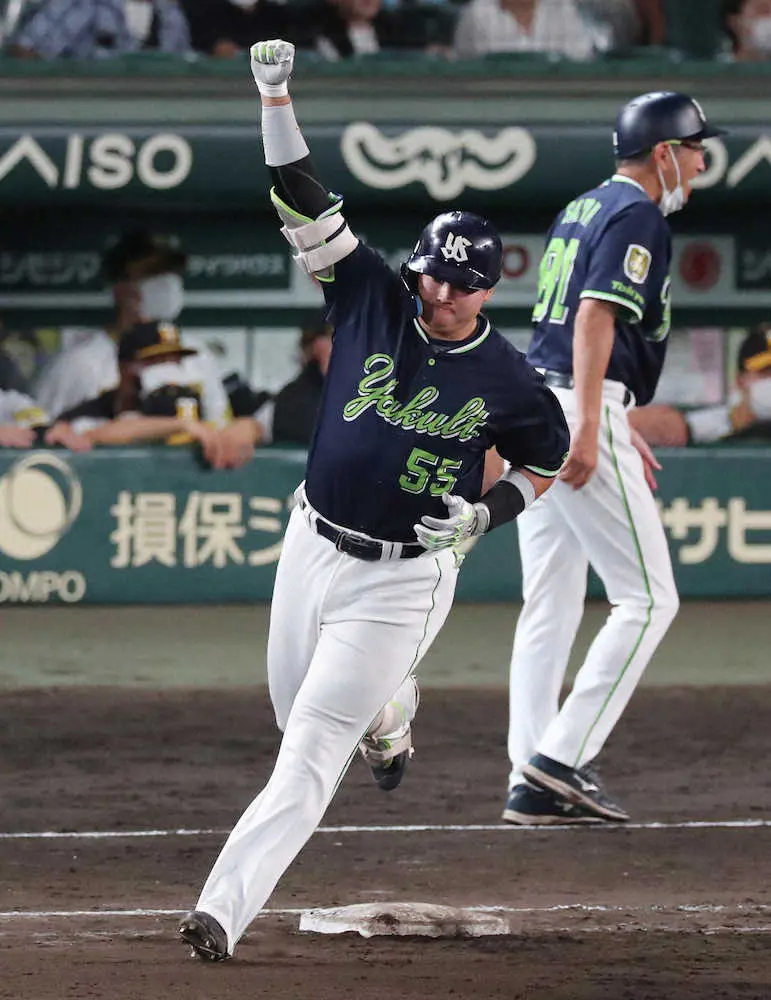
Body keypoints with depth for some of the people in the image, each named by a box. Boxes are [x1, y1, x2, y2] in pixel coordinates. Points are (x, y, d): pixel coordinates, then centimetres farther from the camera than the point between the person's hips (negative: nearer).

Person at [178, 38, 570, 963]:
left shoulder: (506, 381, -7)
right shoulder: (373, 300, -4)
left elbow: (547, 460, 11)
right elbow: (304, 203, -8)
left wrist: (487, 511, -5)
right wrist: (275, 96, -17)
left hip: (403, 579, -4)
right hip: (313, 545, 4)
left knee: (312, 747, -12)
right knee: (294, 708, 17)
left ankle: (223, 908, -20)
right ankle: (389, 713, 52)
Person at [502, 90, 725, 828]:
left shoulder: (583, 209, 22)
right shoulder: (636, 215, -7)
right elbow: (596, 316, -19)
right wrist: (589, 427, -26)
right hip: (577, 409, -10)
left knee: (550, 606, 10)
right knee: (647, 599, -7)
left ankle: (534, 782, 8)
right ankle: (560, 762, -13)